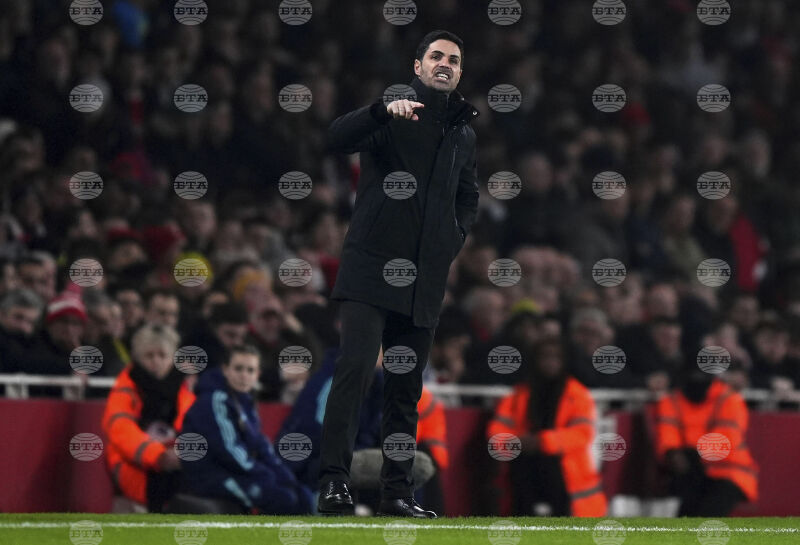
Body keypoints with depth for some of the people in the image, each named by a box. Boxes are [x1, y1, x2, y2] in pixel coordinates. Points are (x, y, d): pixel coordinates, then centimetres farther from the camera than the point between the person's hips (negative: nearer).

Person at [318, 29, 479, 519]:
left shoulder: (463, 133, 18)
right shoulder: (389, 118, 2)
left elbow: (468, 196, 31)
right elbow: (338, 139, -16)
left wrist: (455, 239, 12)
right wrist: (384, 111, -31)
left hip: (425, 276, 5)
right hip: (373, 264, -5)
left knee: (408, 387, 7)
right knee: (355, 368, -18)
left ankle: (397, 492, 12)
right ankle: (334, 482, -20)